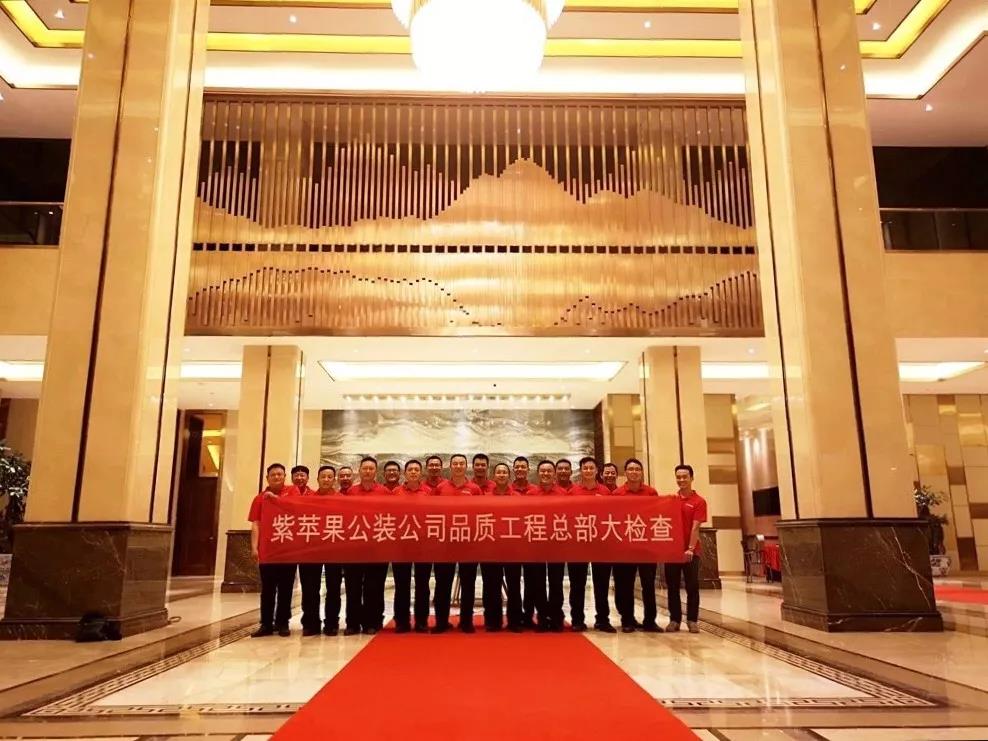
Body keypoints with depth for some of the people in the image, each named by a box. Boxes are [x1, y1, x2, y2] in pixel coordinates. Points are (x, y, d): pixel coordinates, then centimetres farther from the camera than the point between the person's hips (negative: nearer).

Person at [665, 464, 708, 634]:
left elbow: (695, 527, -10)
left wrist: (690, 549, -18)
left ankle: (692, 620, 10)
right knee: (672, 587, 6)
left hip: (690, 551, -3)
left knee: (692, 587, 1)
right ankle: (674, 619, 13)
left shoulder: (699, 501, -2)